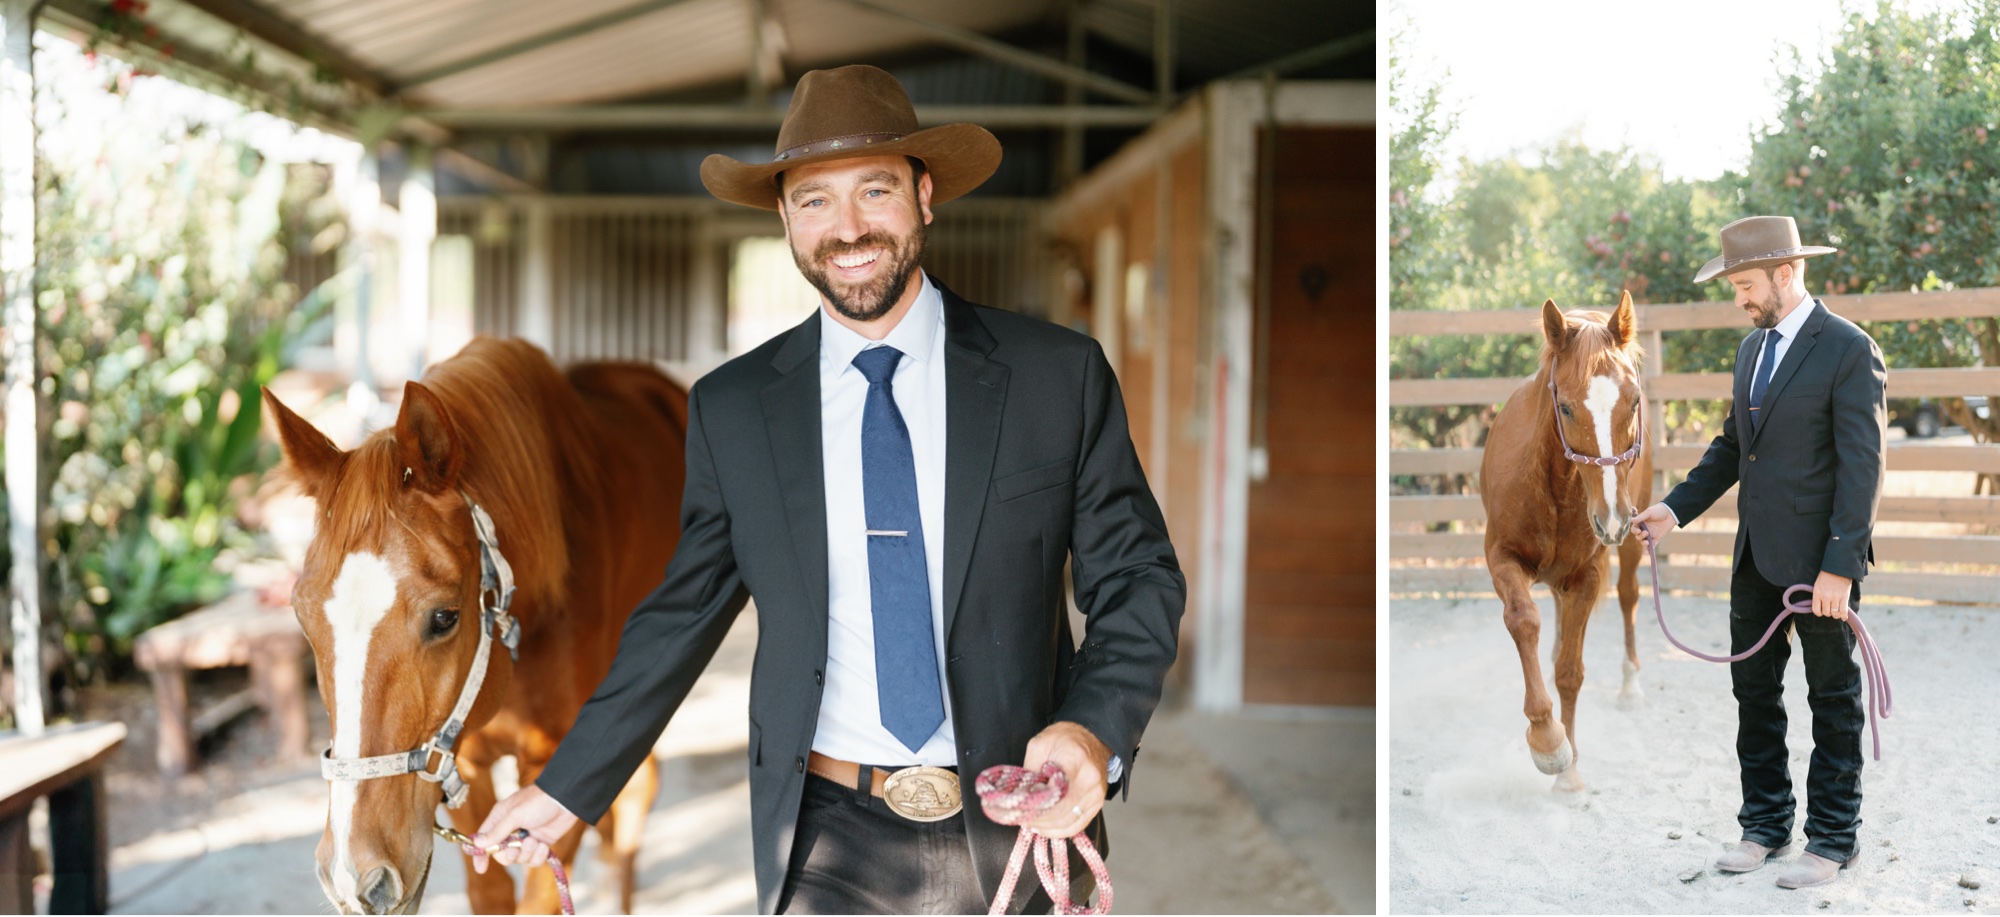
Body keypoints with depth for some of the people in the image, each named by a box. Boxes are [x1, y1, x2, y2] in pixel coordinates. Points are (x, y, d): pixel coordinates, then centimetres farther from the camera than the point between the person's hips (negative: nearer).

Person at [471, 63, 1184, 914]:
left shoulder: (1061, 375, -3)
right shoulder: (730, 408, 2)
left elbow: (1138, 580, 0)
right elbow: (684, 613, 10)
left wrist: (1098, 731, -18)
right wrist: (568, 787, 13)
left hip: (1017, 837, 0)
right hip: (825, 844, 1)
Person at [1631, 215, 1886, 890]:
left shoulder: (1849, 350, -14)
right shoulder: (1753, 347, 11)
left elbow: (1862, 467, -17)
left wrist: (1839, 566, -22)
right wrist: (1676, 508, 4)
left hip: (1819, 561, -8)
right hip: (1756, 556, 8)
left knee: (1832, 700, 6)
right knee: (1753, 689, 13)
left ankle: (1833, 839, 18)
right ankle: (1765, 826, 26)